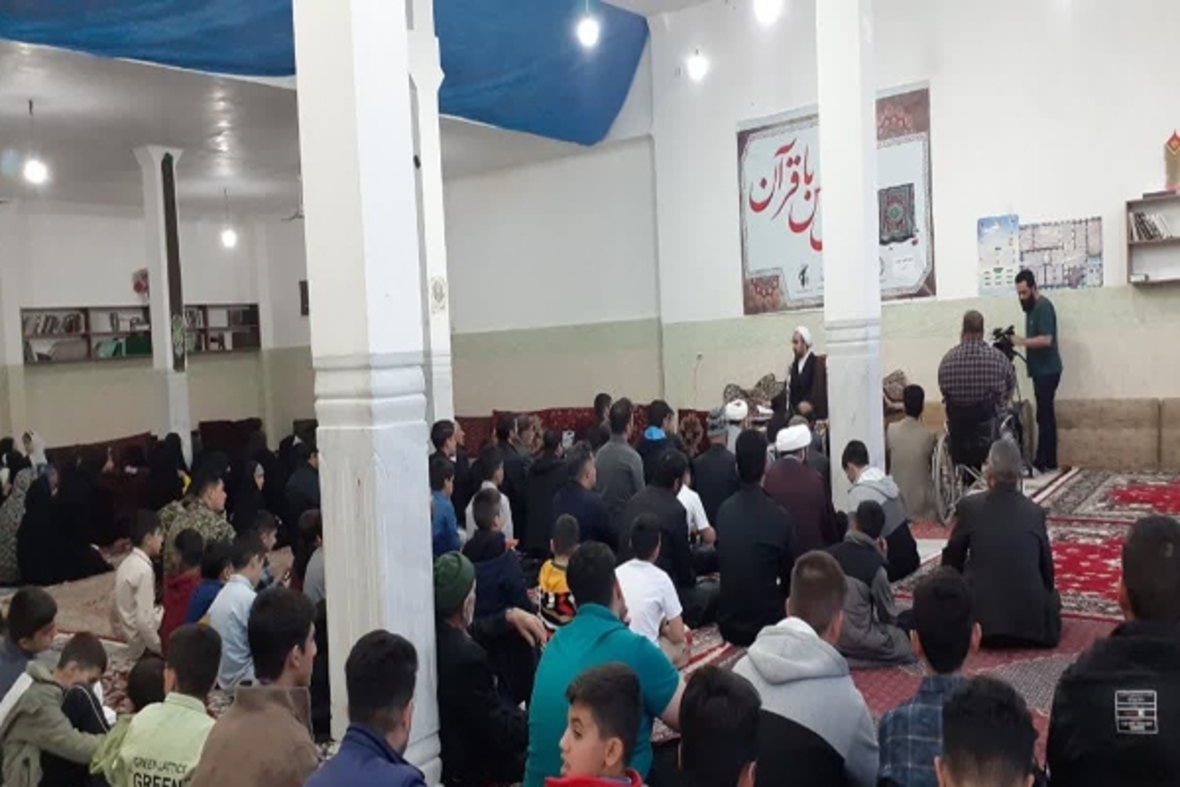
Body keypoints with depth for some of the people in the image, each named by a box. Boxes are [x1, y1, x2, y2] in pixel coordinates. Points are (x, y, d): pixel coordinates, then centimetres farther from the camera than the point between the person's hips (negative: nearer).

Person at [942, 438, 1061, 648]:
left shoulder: (970, 506, -3)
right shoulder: (1036, 512, 1)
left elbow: (951, 561, 7)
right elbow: (1047, 570, 10)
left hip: (980, 618, -2)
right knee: (1050, 594, 32)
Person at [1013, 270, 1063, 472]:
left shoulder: (1043, 306, -14)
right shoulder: (1032, 308, 16)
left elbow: (1046, 340, -22)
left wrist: (1022, 341, -22)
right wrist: (1019, 341, 3)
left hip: (1047, 370, -10)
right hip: (1041, 370, 10)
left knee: (1044, 417, -9)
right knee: (1046, 416, 10)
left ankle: (1041, 463, -7)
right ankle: (1050, 461, 14)